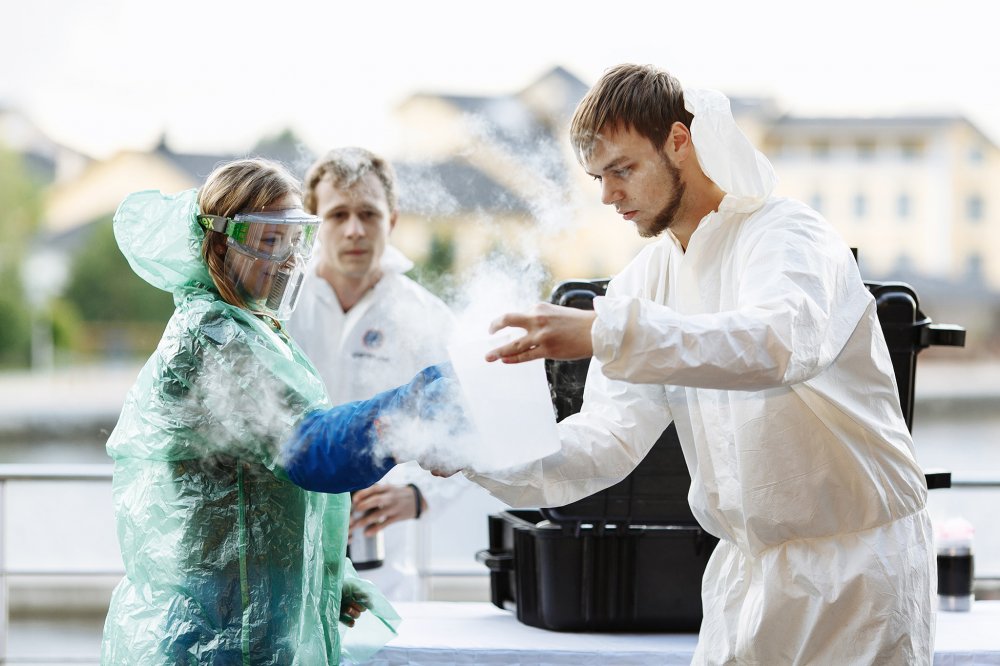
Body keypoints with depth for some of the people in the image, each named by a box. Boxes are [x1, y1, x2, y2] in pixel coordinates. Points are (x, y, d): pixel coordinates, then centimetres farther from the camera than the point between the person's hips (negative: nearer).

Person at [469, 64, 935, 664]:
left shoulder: (788, 234, -15)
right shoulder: (648, 278, 7)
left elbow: (785, 343, -38)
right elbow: (610, 437, -1)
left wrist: (606, 332, -44)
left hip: (857, 554, -6)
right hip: (750, 567, 6)